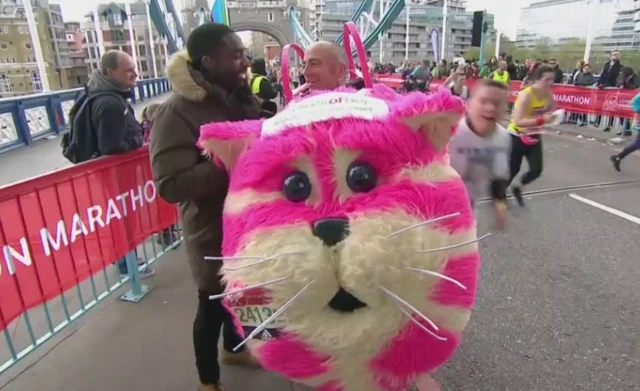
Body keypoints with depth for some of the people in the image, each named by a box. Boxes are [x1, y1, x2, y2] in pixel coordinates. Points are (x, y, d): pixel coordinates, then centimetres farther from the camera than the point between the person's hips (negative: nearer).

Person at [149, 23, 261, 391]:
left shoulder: (242, 97, 2)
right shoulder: (178, 111, -20)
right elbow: (171, 184, -26)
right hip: (214, 230, -7)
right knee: (214, 303, 11)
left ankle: (233, 346, 53)